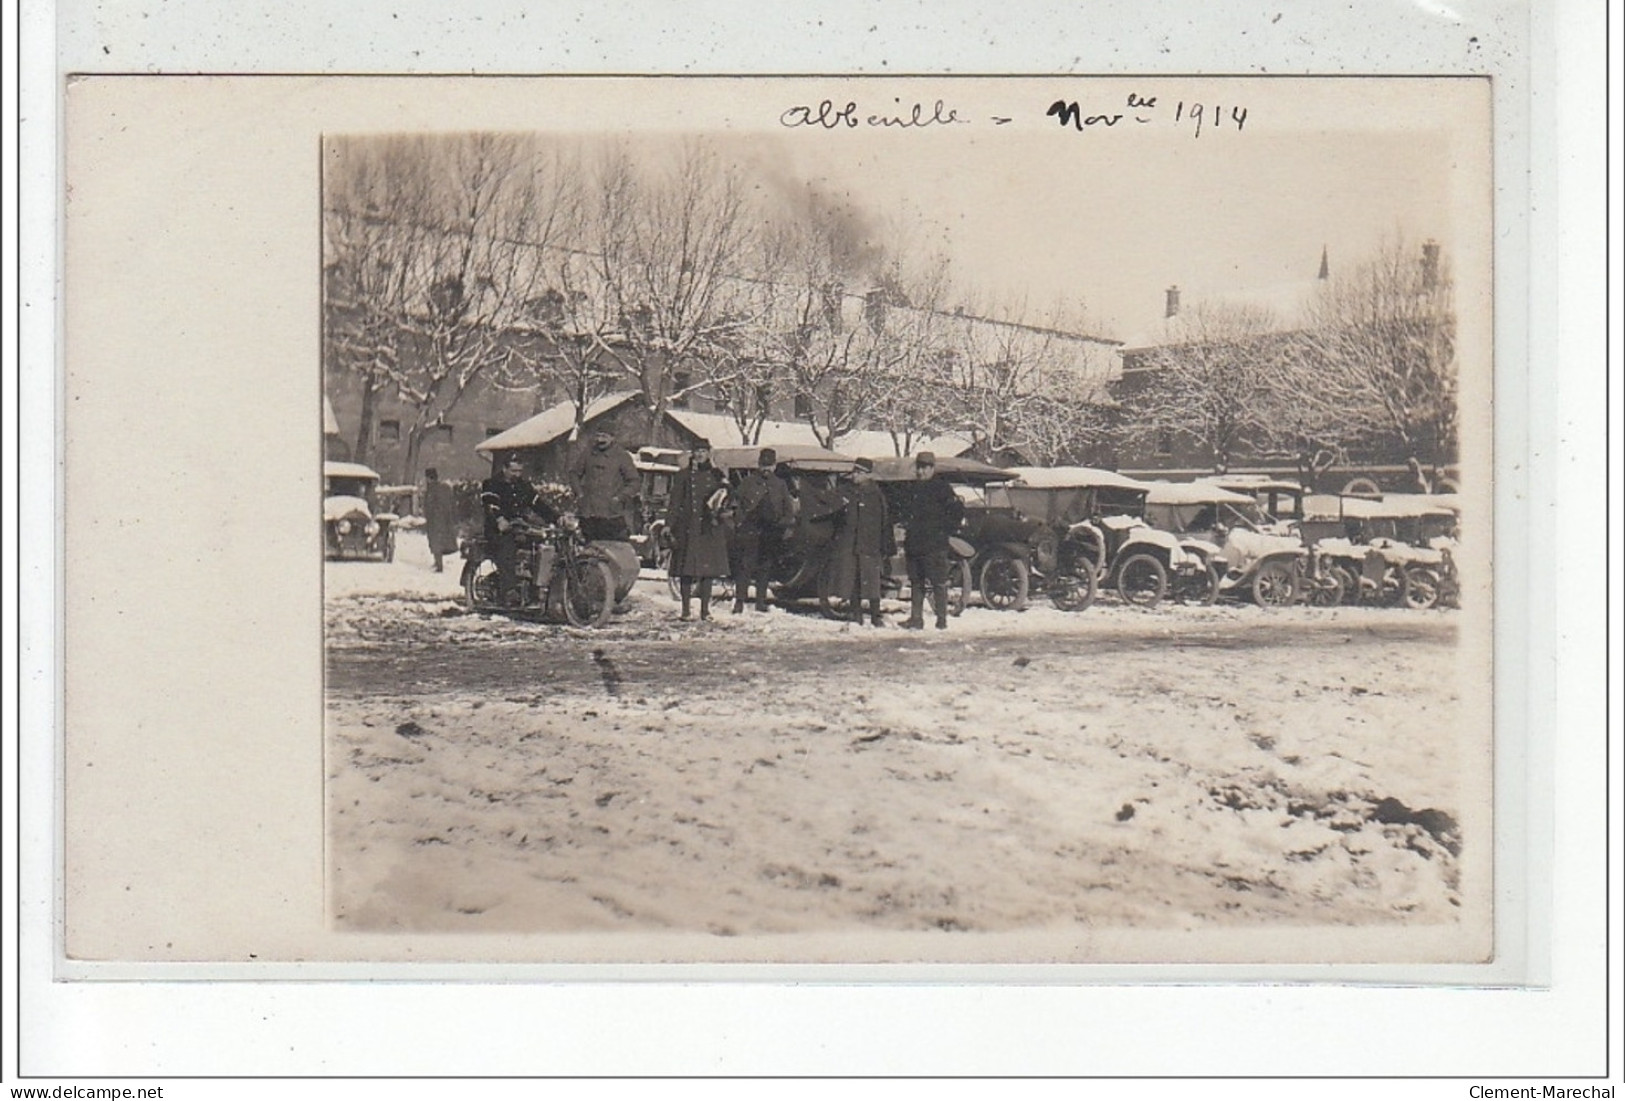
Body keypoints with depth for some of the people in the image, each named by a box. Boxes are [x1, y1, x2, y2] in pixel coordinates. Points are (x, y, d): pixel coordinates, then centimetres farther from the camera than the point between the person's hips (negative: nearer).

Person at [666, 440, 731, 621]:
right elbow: (674, 502, 4)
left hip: (709, 528, 2)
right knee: (686, 570, -3)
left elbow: (725, 501, 15)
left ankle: (705, 609, 7)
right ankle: (686, 609, 3)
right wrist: (669, 525, -4)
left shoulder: (716, 475, 11)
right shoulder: (683, 475, 6)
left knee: (708, 569, 1)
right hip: (688, 528, -2)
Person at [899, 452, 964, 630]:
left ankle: (942, 620, -2)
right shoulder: (915, 490, 18)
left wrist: (947, 529, -8)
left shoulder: (941, 488, -5)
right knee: (916, 583, 9)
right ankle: (916, 618, 14)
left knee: (939, 583, -5)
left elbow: (958, 510, -9)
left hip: (934, 546, -8)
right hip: (914, 546, 8)